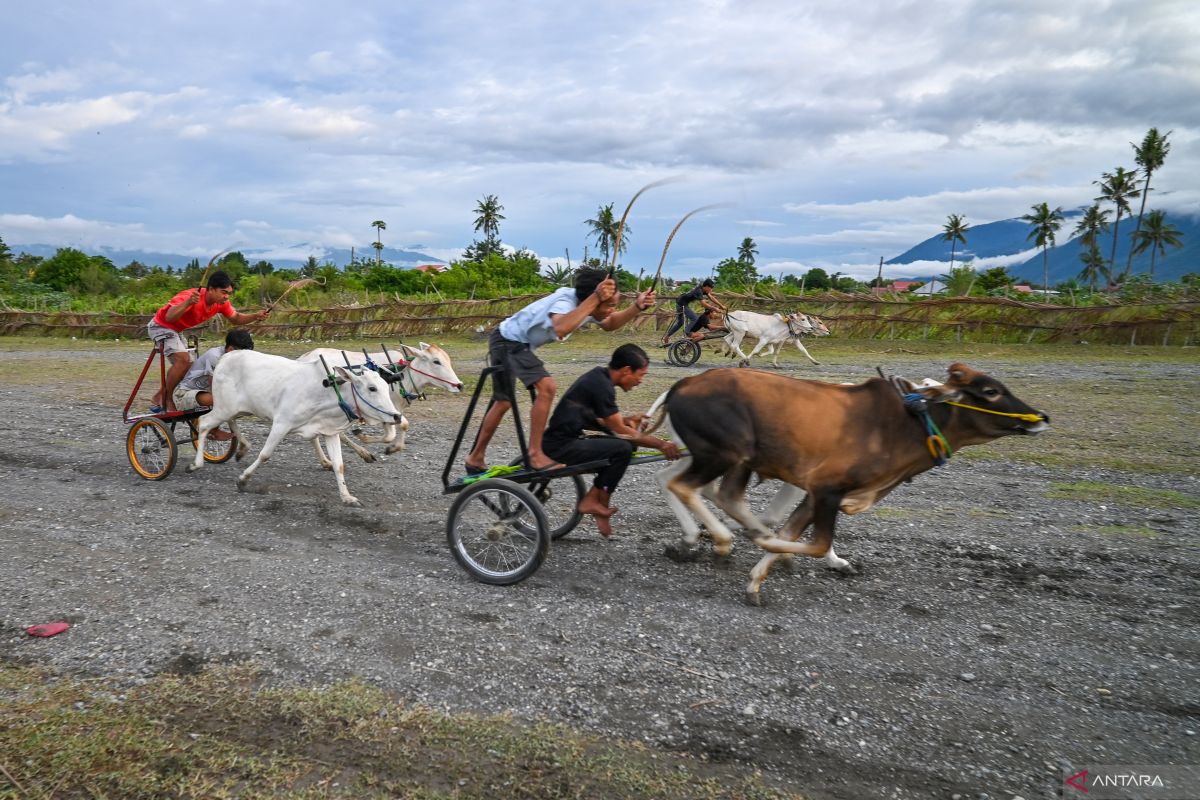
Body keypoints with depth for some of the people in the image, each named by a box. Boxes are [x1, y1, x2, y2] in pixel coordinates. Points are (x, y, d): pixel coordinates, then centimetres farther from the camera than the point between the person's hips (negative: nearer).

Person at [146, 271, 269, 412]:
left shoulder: (221, 302, -14)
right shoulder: (191, 296, -36)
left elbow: (236, 318, -1)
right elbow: (169, 317, -48)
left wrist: (256, 316, -19)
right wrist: (188, 302, -64)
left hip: (175, 330, 9)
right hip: (160, 326, -9)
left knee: (185, 365, 16)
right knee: (183, 359, -26)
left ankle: (159, 397, 33)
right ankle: (166, 400, -9)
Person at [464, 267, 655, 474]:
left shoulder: (584, 303, -6)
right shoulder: (565, 302, -32)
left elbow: (610, 324, 10)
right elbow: (561, 328, -55)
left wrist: (637, 306, -7)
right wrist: (595, 298, -54)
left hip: (511, 343, 9)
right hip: (508, 341, -9)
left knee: (503, 402, 18)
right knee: (546, 387, -26)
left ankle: (475, 459, 32)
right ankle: (535, 455, -18)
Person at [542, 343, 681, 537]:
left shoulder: (597, 376, 12)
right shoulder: (602, 386, -16)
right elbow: (621, 431, -14)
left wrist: (625, 419, 9)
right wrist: (661, 444, -9)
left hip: (564, 441, 10)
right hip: (561, 447, -10)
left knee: (619, 443, 12)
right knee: (623, 448, -22)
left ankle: (600, 505, 8)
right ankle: (592, 500, -6)